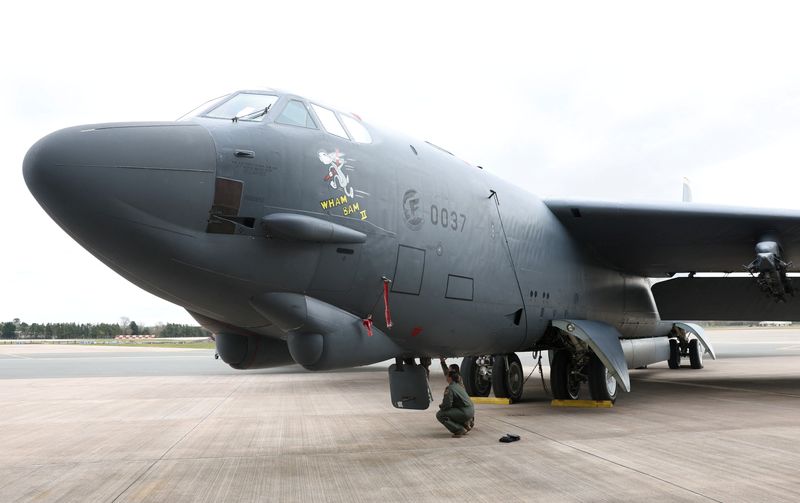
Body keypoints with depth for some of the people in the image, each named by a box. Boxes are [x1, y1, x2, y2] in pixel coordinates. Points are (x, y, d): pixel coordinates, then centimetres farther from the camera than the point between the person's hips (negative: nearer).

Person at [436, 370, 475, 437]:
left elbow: (447, 405, -17)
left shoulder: (450, 388, -11)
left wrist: (441, 407, 5)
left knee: (439, 415, -7)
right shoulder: (460, 386, 17)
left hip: (464, 413, -9)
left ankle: (459, 430, -10)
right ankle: (465, 423, 17)